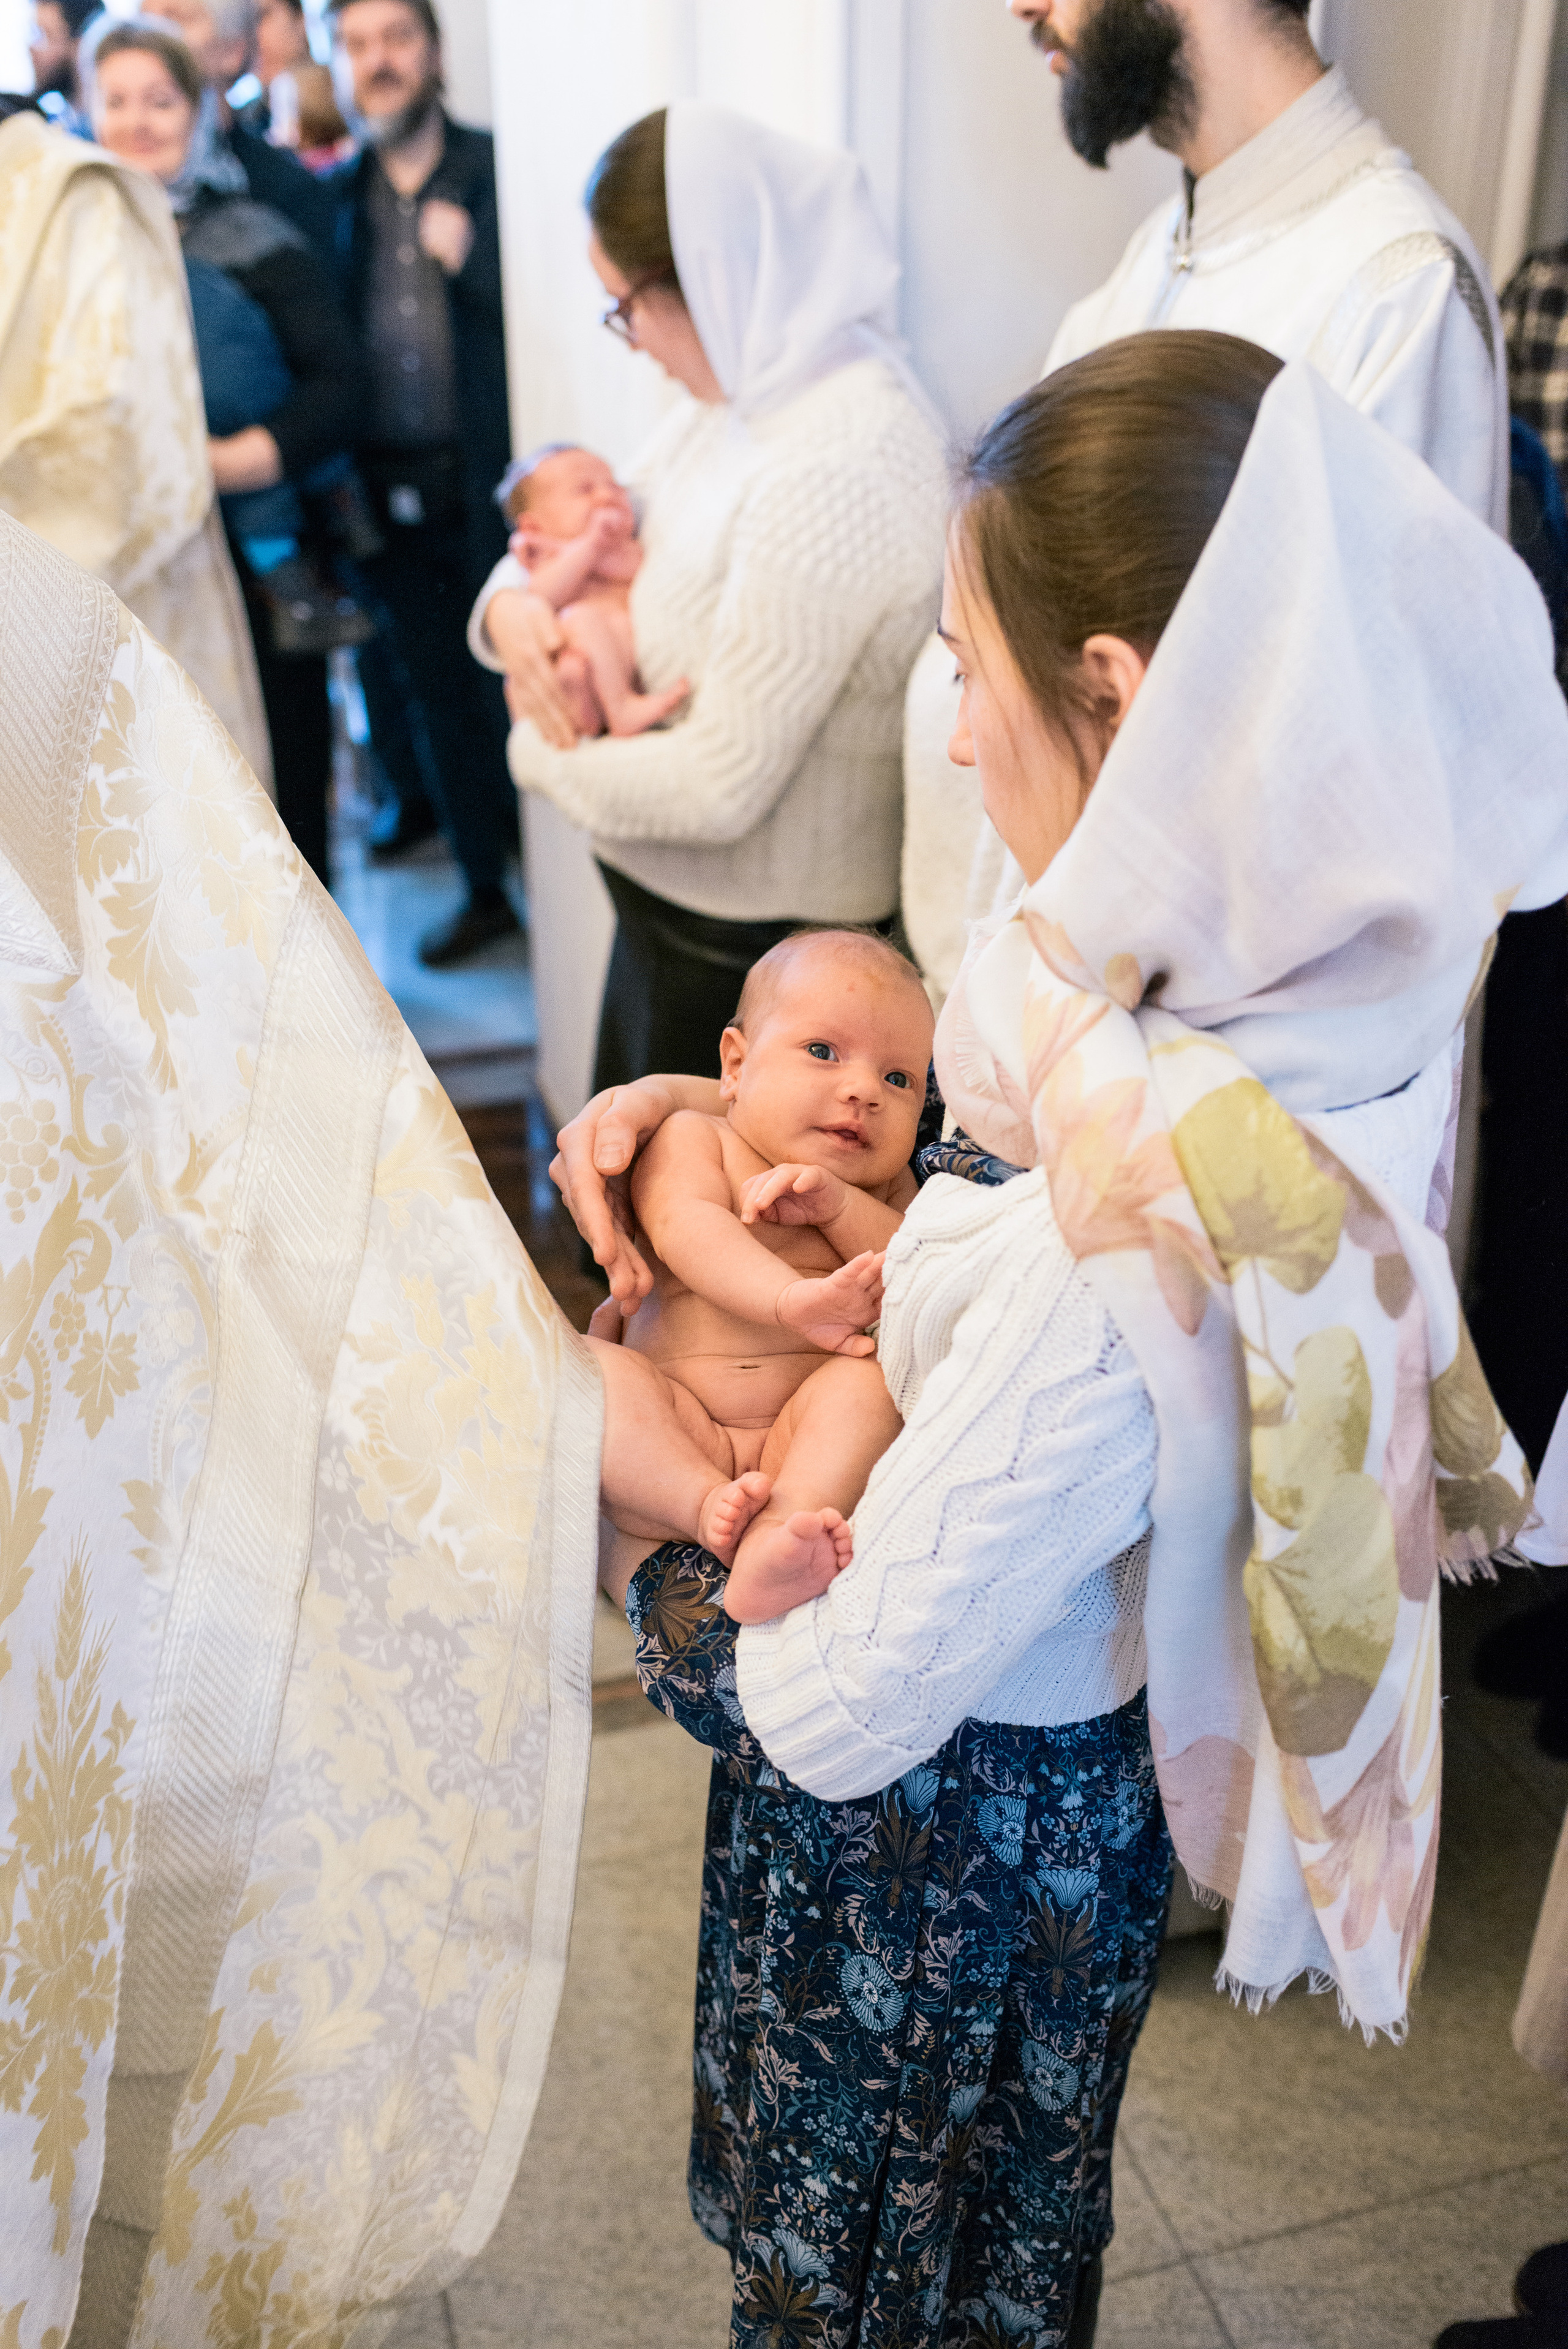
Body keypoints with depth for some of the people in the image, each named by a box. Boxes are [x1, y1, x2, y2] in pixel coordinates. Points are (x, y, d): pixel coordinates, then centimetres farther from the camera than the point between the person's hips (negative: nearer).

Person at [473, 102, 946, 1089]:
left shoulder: (832, 471, -28)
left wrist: (540, 754, -11)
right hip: (671, 899, 9)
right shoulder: (742, 396, 2)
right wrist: (513, 600, -7)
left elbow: (723, 785, -28)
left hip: (756, 942, -9)